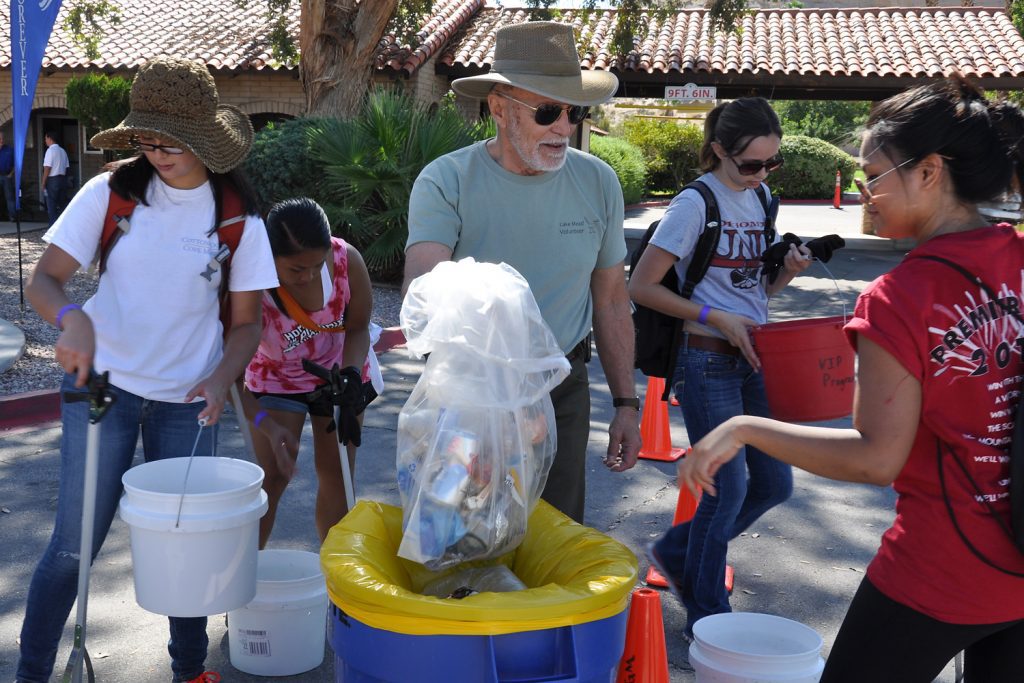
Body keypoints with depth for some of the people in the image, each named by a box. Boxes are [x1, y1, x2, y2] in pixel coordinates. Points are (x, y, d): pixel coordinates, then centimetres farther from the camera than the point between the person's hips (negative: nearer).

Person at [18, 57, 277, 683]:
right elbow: (45, 280, -7)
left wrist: (222, 377, -17)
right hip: (103, 385, -1)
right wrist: (72, 318, -29)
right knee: (75, 544, 1)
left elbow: (247, 321, 2)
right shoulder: (111, 193, -7)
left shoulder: (238, 216, -4)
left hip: (187, 402, 2)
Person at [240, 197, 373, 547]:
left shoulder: (347, 260, -27)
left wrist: (351, 372, -26)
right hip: (276, 380, -2)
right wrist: (267, 425, -39)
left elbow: (358, 328, -8)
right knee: (274, 476, -8)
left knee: (337, 473, 5)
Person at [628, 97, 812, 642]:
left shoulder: (761, 199, 10)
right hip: (708, 361, -7)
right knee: (728, 490, -3)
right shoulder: (696, 203, -12)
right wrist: (716, 319, -18)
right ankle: (707, 618, 17)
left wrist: (787, 271, -4)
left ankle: (676, 552, 31)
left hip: (754, 357, 8)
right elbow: (641, 286, -14)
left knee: (774, 483, 10)